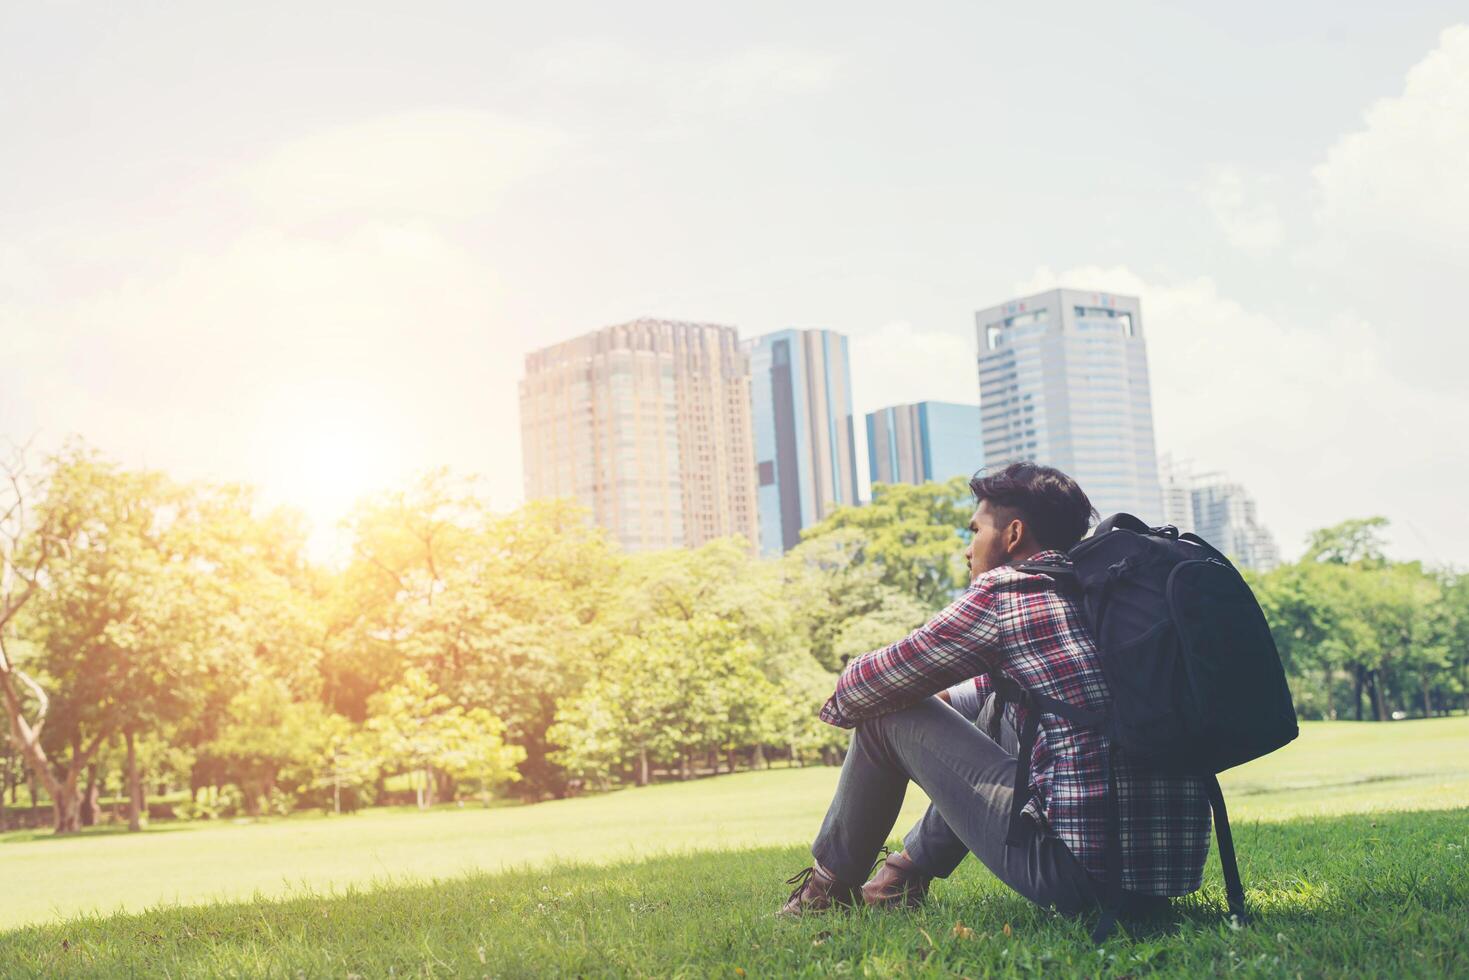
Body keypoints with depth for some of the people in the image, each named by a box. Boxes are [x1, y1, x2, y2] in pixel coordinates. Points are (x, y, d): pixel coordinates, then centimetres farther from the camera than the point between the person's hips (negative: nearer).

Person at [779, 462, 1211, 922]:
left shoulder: (1005, 593, -6)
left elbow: (874, 684, 3)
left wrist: (841, 700, 25)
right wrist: (943, 700, 38)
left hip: (1078, 874, -8)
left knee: (887, 716, 8)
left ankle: (829, 884, 26)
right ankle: (912, 867, 35)